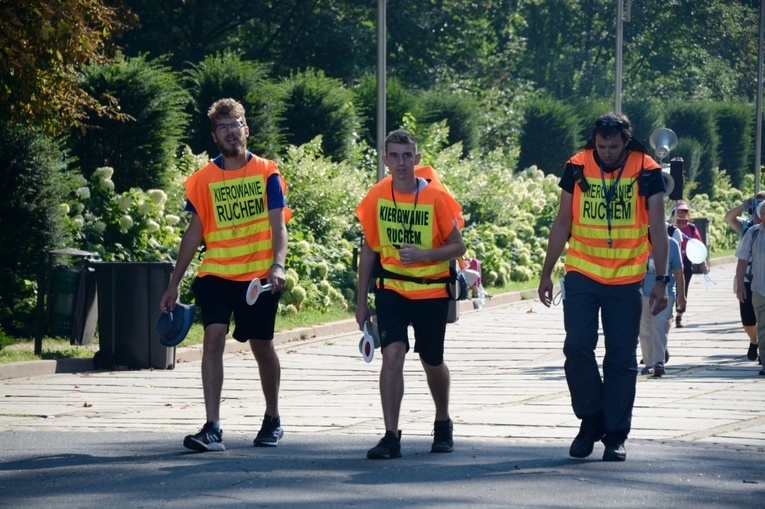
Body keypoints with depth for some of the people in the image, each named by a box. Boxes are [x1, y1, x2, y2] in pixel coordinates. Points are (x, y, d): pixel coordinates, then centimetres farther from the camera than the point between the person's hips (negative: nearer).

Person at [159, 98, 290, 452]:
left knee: (261, 346, 9)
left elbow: (278, 225, -5)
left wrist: (278, 265, -23)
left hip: (259, 276, -1)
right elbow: (195, 232, 8)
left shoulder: (266, 173, 0)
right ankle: (212, 429, -18)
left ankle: (272, 420, 31)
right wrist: (174, 284, 7)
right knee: (213, 337, -15)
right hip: (217, 273, 1)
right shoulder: (203, 179, 3)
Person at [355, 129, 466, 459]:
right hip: (391, 290, 1)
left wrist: (424, 254, -26)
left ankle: (443, 424, 39)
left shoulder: (436, 197, -11)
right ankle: (391, 437, -16)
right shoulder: (376, 197, -3)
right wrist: (362, 302, 8)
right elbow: (369, 249, 7)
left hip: (432, 292, -1)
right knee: (392, 354, -17)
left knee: (432, 362, 12)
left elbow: (457, 247, -7)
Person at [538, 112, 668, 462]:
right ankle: (591, 419, 9)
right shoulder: (577, 168, 0)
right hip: (581, 275, 1)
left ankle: (615, 435, 10)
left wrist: (660, 281, -8)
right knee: (577, 347, -9)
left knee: (622, 358, 2)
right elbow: (562, 223, 8)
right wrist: (546, 273, 7)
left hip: (626, 279, -1)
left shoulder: (647, 173, -4)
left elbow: (657, 229, -2)